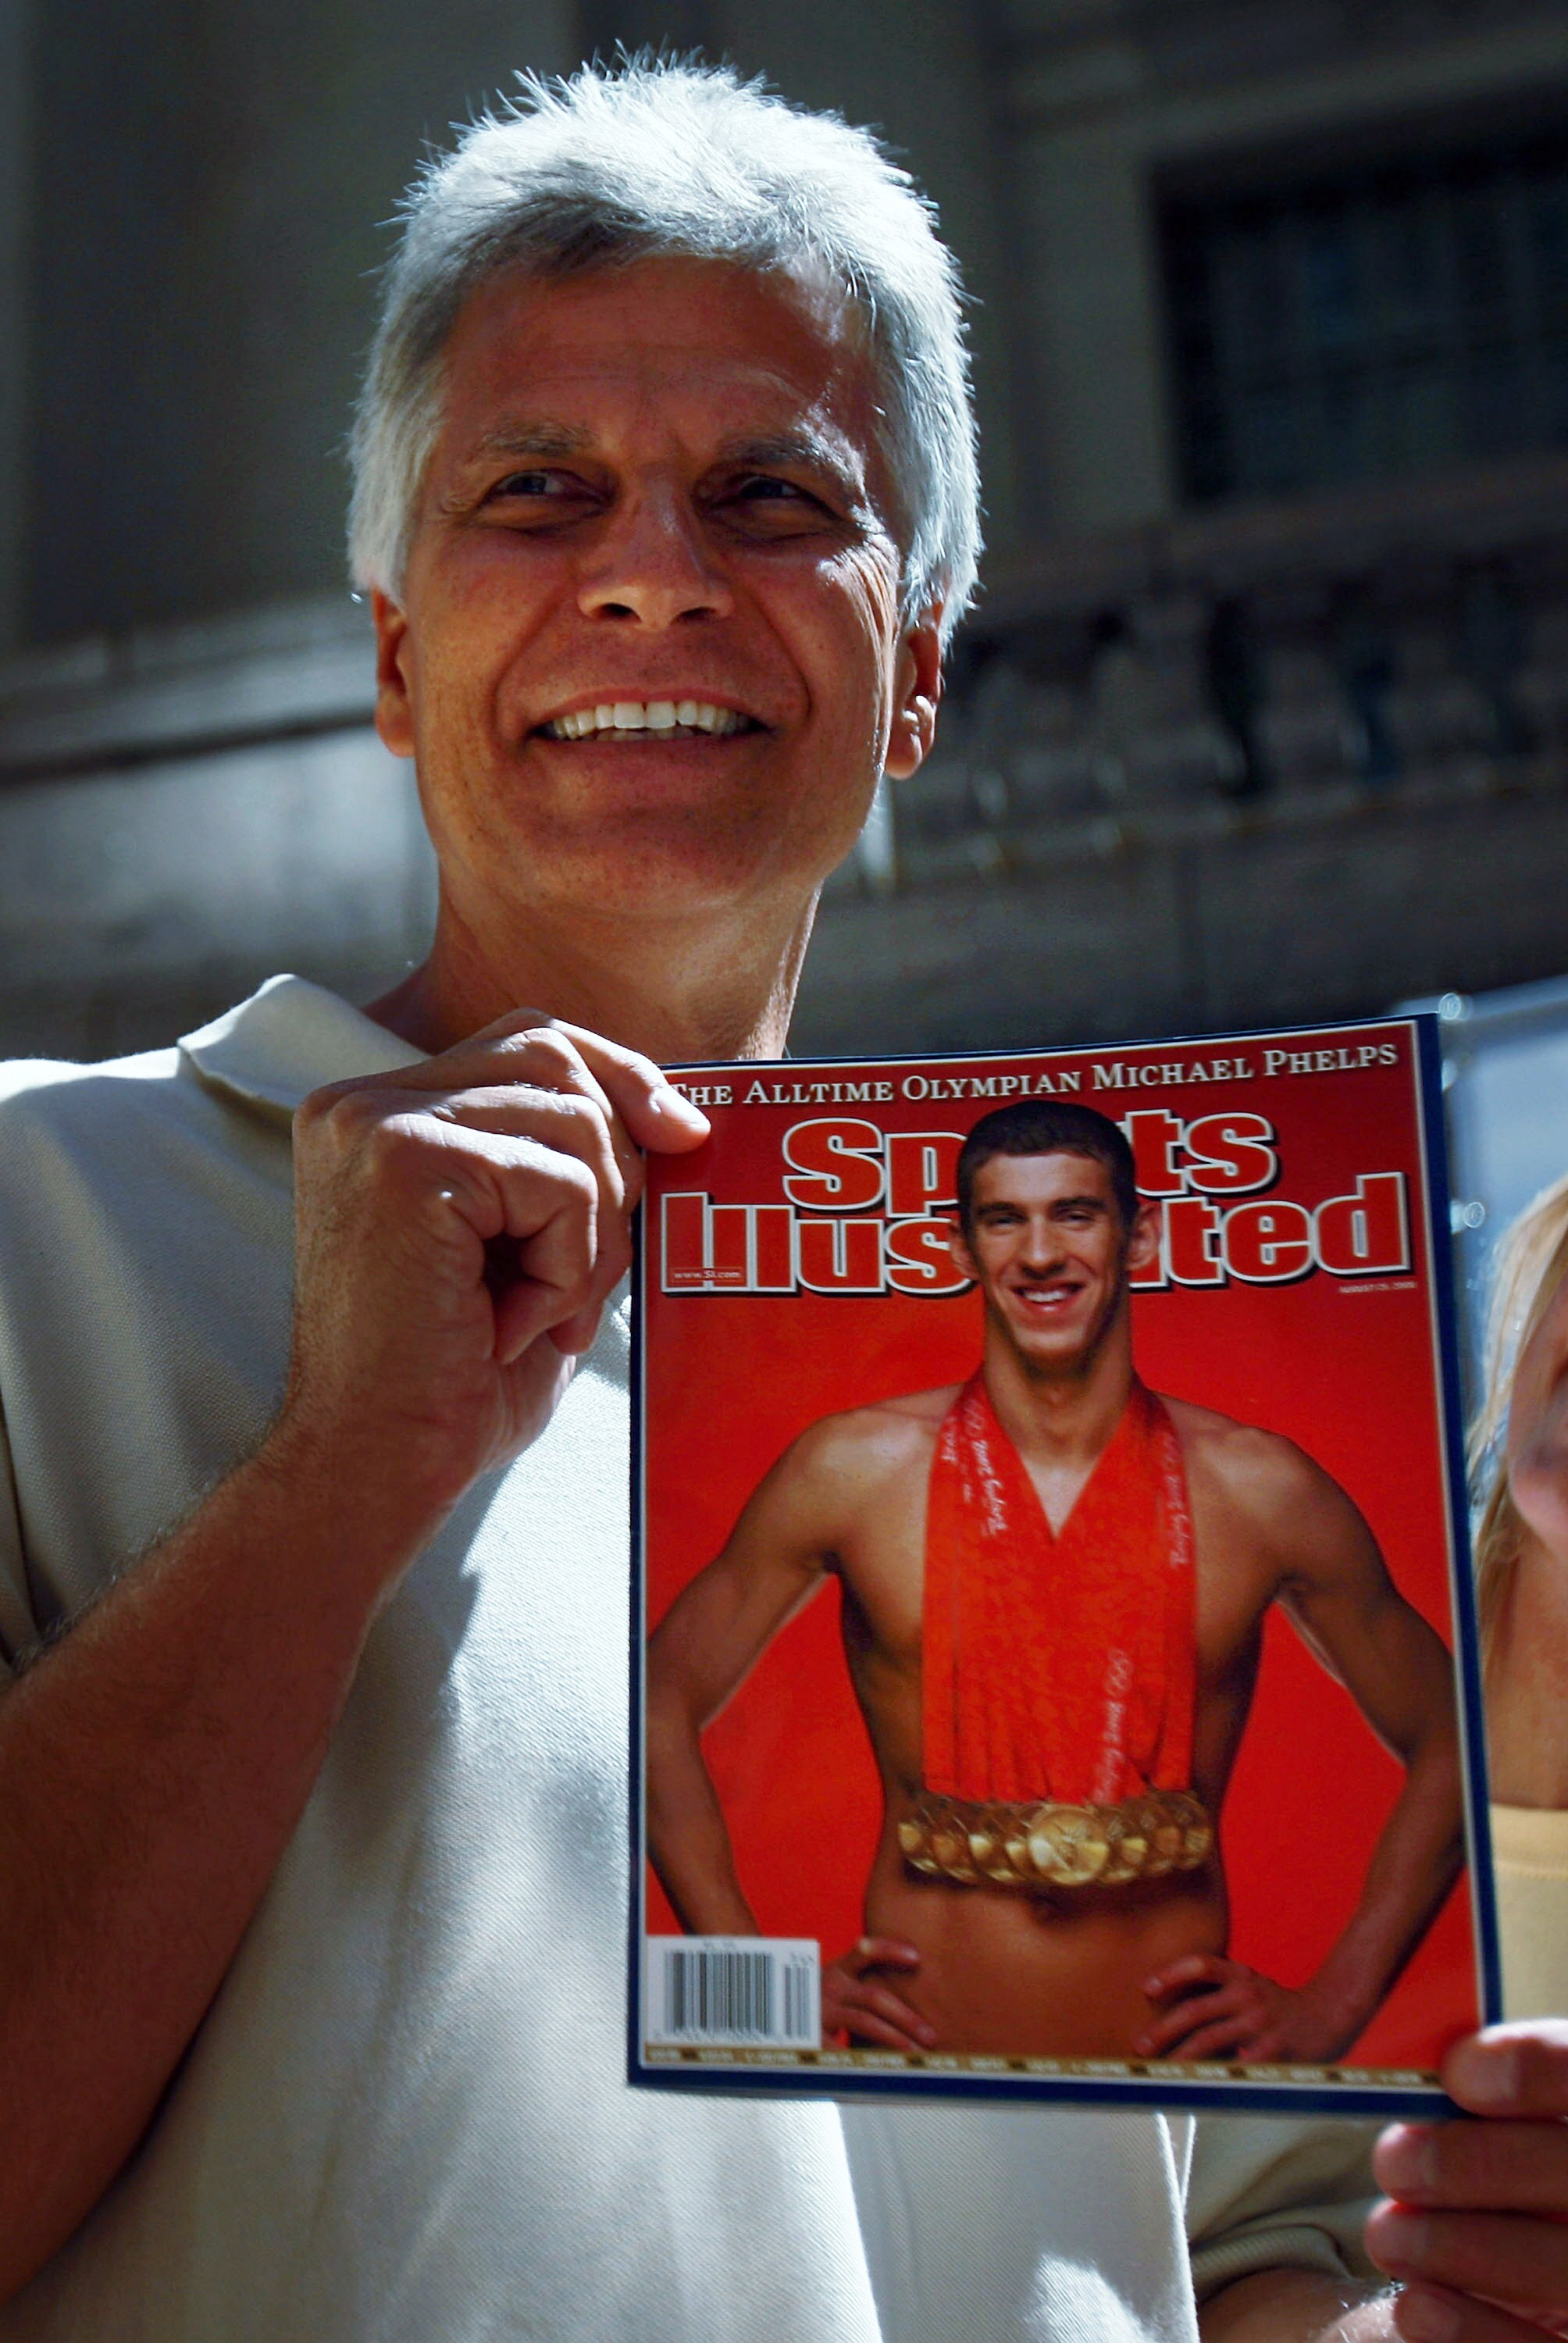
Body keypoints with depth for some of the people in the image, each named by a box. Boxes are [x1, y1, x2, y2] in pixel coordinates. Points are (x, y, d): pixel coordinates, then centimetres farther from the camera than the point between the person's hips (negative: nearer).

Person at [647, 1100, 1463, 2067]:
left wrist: (1331, 2012, 4)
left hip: (1172, 2052, 1)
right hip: (916, 2047, -1)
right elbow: (665, 1704, 7)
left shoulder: (1260, 1490, 0)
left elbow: (1447, 1747, 11)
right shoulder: (853, 1470, -1)